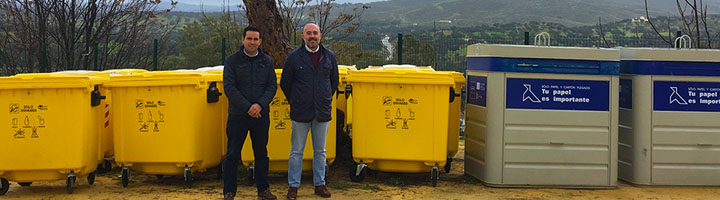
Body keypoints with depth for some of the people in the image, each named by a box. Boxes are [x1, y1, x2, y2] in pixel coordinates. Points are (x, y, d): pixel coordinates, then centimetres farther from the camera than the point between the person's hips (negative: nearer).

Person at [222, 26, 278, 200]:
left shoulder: (267, 61, 8)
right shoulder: (232, 61, -1)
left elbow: (272, 86, 3)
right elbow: (229, 88, -7)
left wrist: (260, 104, -13)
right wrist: (247, 107, -15)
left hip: (261, 115, 3)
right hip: (238, 116, -2)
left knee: (261, 153, 11)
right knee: (233, 154, 2)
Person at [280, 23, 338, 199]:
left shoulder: (329, 57, 6)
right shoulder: (294, 57, -1)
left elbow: (334, 81, 17)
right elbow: (284, 83, 6)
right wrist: (295, 102, 10)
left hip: (322, 112, 2)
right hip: (300, 112, -2)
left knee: (320, 151, 10)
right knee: (296, 151, 3)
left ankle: (320, 184, 20)